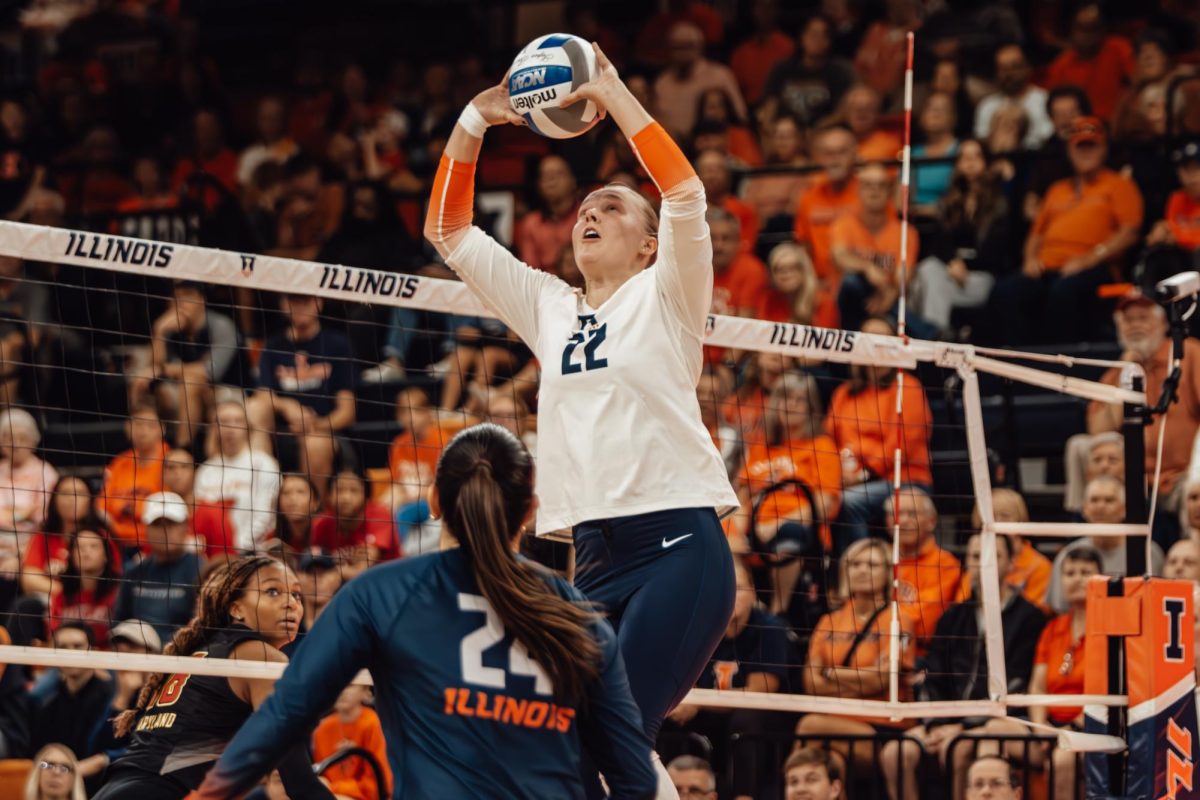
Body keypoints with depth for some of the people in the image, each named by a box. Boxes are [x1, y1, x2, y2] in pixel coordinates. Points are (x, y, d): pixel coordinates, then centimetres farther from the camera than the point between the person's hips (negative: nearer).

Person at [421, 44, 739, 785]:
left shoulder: (664, 298, 4)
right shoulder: (549, 305, 18)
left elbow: (685, 193, -13)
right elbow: (449, 230, 18)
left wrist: (610, 92, -9)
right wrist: (473, 122, 7)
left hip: (679, 544, -6)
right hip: (595, 556, 6)